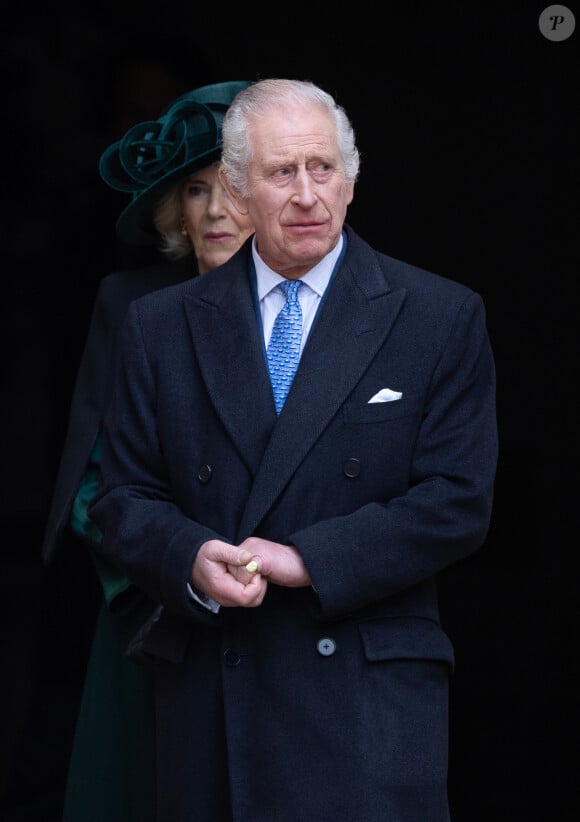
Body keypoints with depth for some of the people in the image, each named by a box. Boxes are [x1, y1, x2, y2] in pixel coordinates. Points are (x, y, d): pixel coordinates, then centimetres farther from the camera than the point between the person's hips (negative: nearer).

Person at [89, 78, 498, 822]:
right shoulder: (161, 326, 10)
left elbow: (457, 502, -4)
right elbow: (122, 497, 8)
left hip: (370, 697, -2)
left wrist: (305, 559, -13)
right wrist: (191, 560, -14)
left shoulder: (443, 317, 3)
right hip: (206, 696, 2)